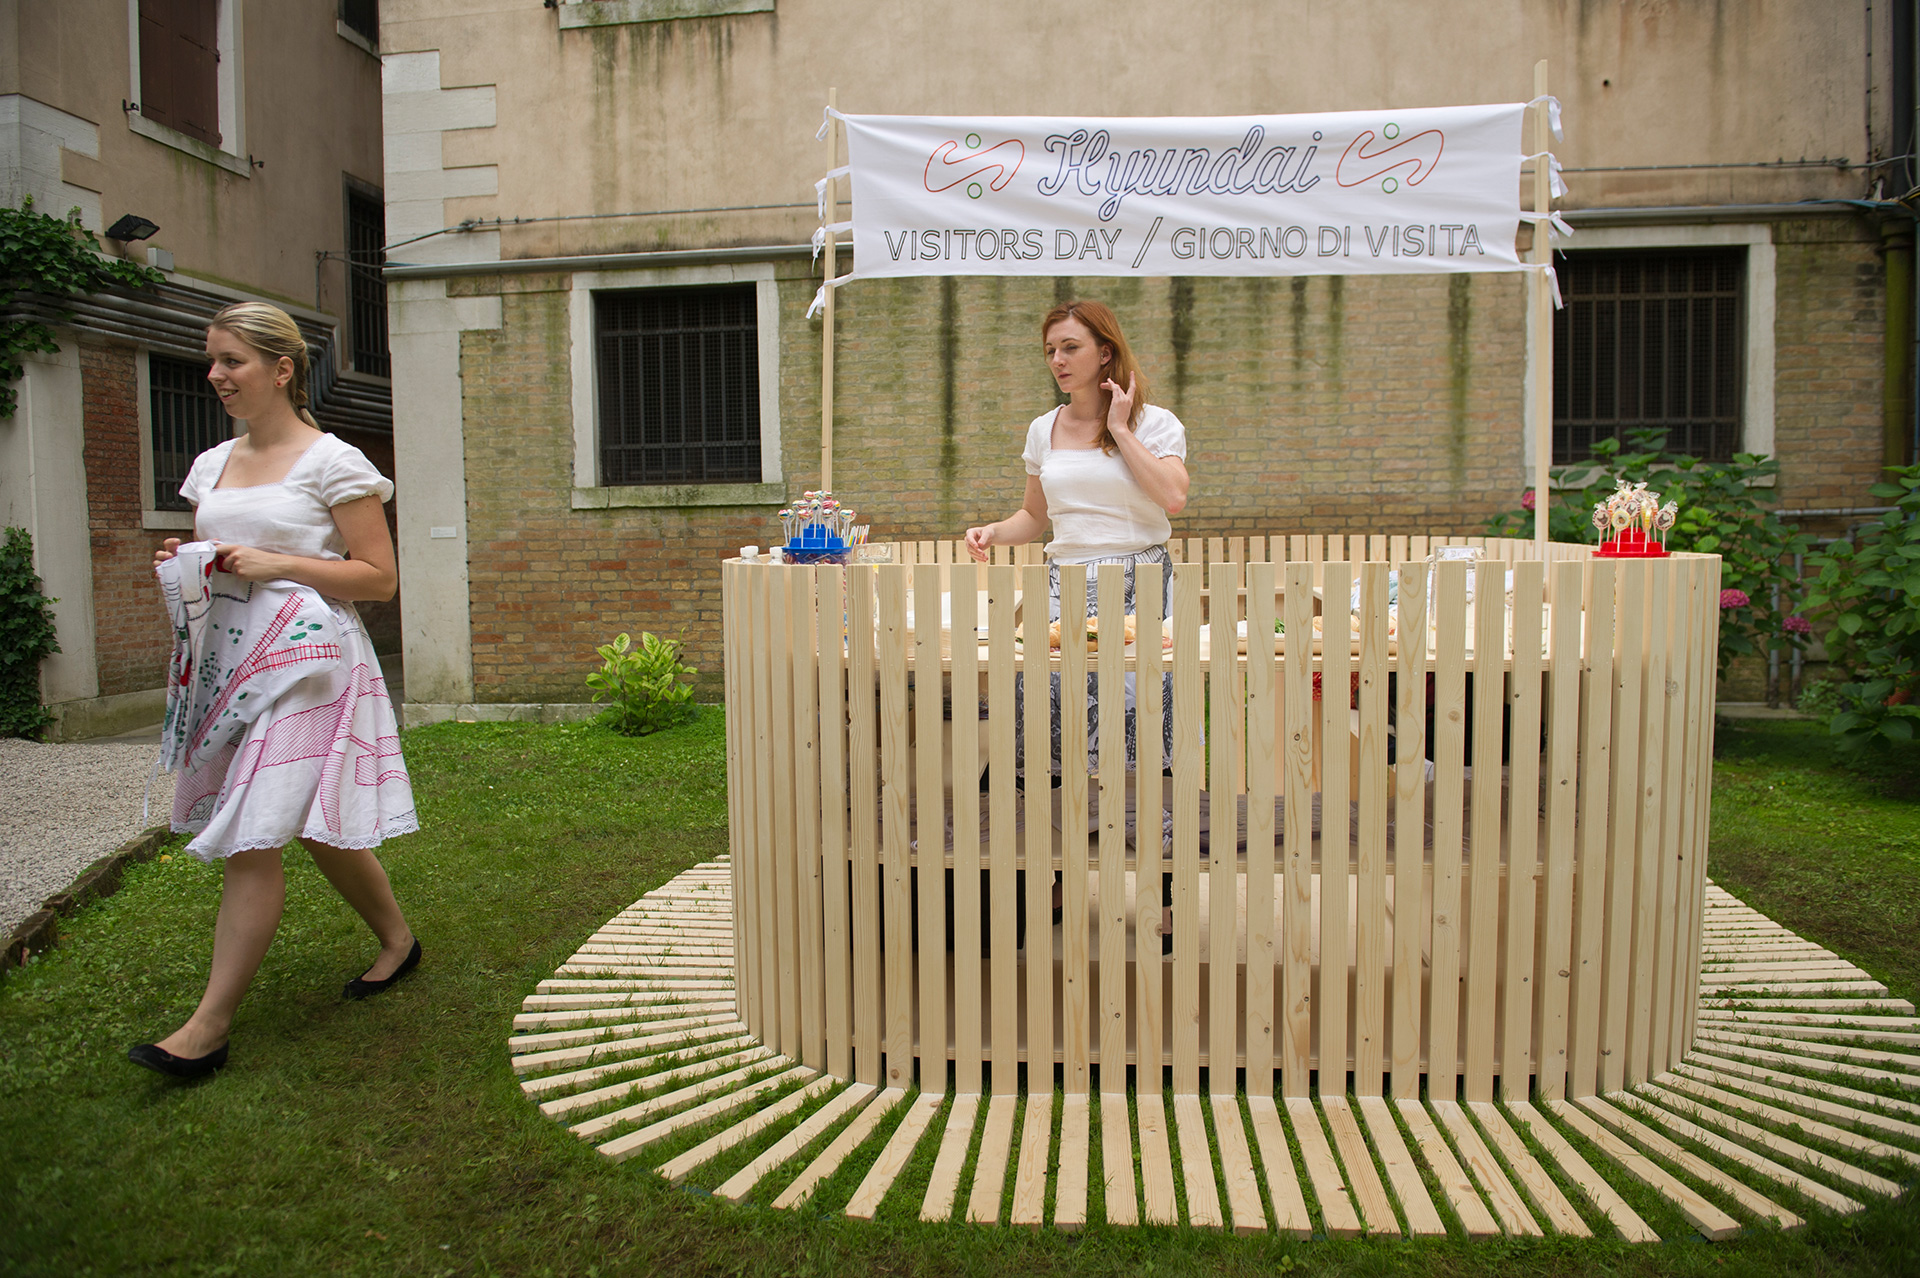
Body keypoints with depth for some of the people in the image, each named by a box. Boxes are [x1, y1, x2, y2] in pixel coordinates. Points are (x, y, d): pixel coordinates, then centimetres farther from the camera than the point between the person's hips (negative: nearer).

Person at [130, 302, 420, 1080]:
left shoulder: (332, 463, -6)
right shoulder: (213, 465, 14)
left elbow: (379, 578, -8)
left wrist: (278, 564, -16)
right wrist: (185, 565, 1)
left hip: (305, 664, -7)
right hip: (228, 660, 7)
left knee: (251, 841, -9)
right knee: (316, 829, 12)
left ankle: (211, 1024, -2)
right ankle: (396, 941, 32)